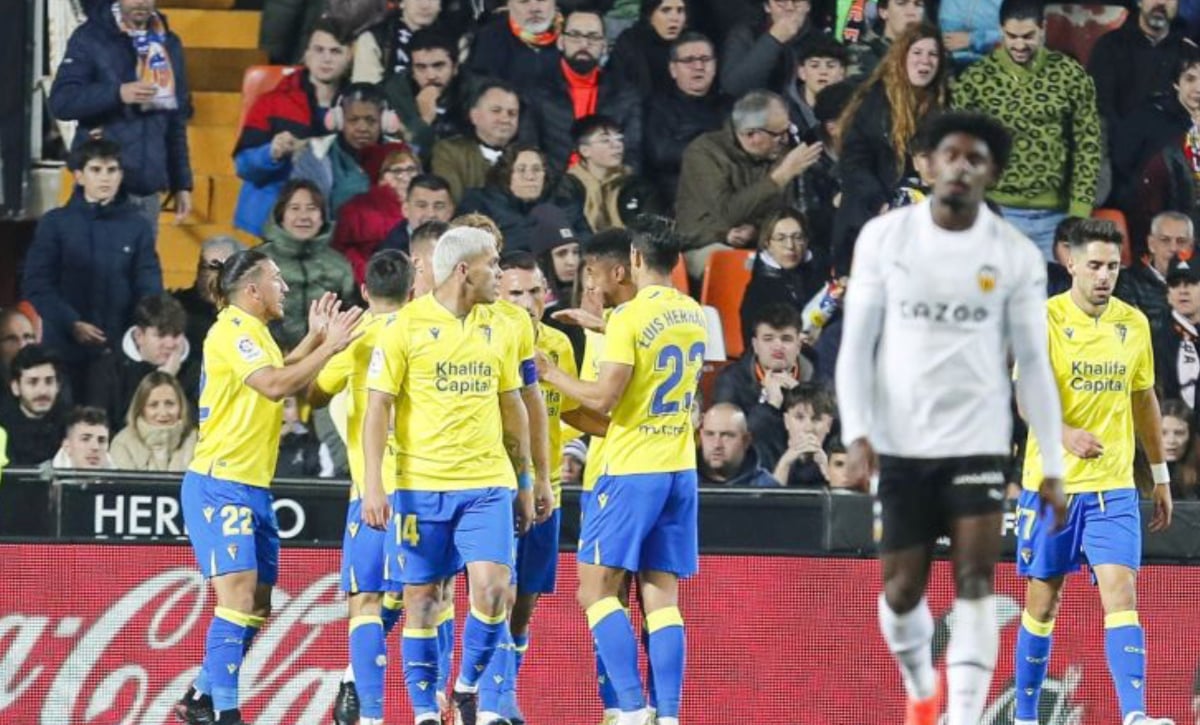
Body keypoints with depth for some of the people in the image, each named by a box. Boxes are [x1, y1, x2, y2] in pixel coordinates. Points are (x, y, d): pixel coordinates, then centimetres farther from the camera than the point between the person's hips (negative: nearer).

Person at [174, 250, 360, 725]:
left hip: (253, 488, 10)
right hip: (220, 485, -10)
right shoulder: (232, 331, -12)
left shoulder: (254, 332, 19)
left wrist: (314, 340, 13)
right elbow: (275, 385, -24)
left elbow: (290, 386, 22)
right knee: (238, 596, -17)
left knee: (257, 607, 9)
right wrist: (328, 348, -20)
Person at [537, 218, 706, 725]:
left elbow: (603, 399, -16)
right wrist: (600, 325, 35)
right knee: (662, 596, 6)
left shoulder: (629, 317, -13)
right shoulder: (694, 315, 9)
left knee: (596, 589, -1)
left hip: (632, 469, -7)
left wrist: (552, 375, -1)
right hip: (680, 469, 7)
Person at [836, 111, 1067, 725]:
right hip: (898, 444, 1)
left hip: (978, 443, -1)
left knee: (975, 581, -13)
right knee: (902, 588, 5)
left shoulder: (1017, 256, -1)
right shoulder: (884, 237, 0)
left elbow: (1033, 363, 3)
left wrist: (1051, 466, 0)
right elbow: (856, 345, 2)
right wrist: (856, 435, -10)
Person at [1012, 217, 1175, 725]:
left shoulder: (1134, 323, 6)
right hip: (1050, 486, -2)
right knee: (1043, 602, 6)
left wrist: (1160, 474, 19)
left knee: (1121, 591, -13)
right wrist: (1066, 433, -36)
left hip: (1113, 488, 2)